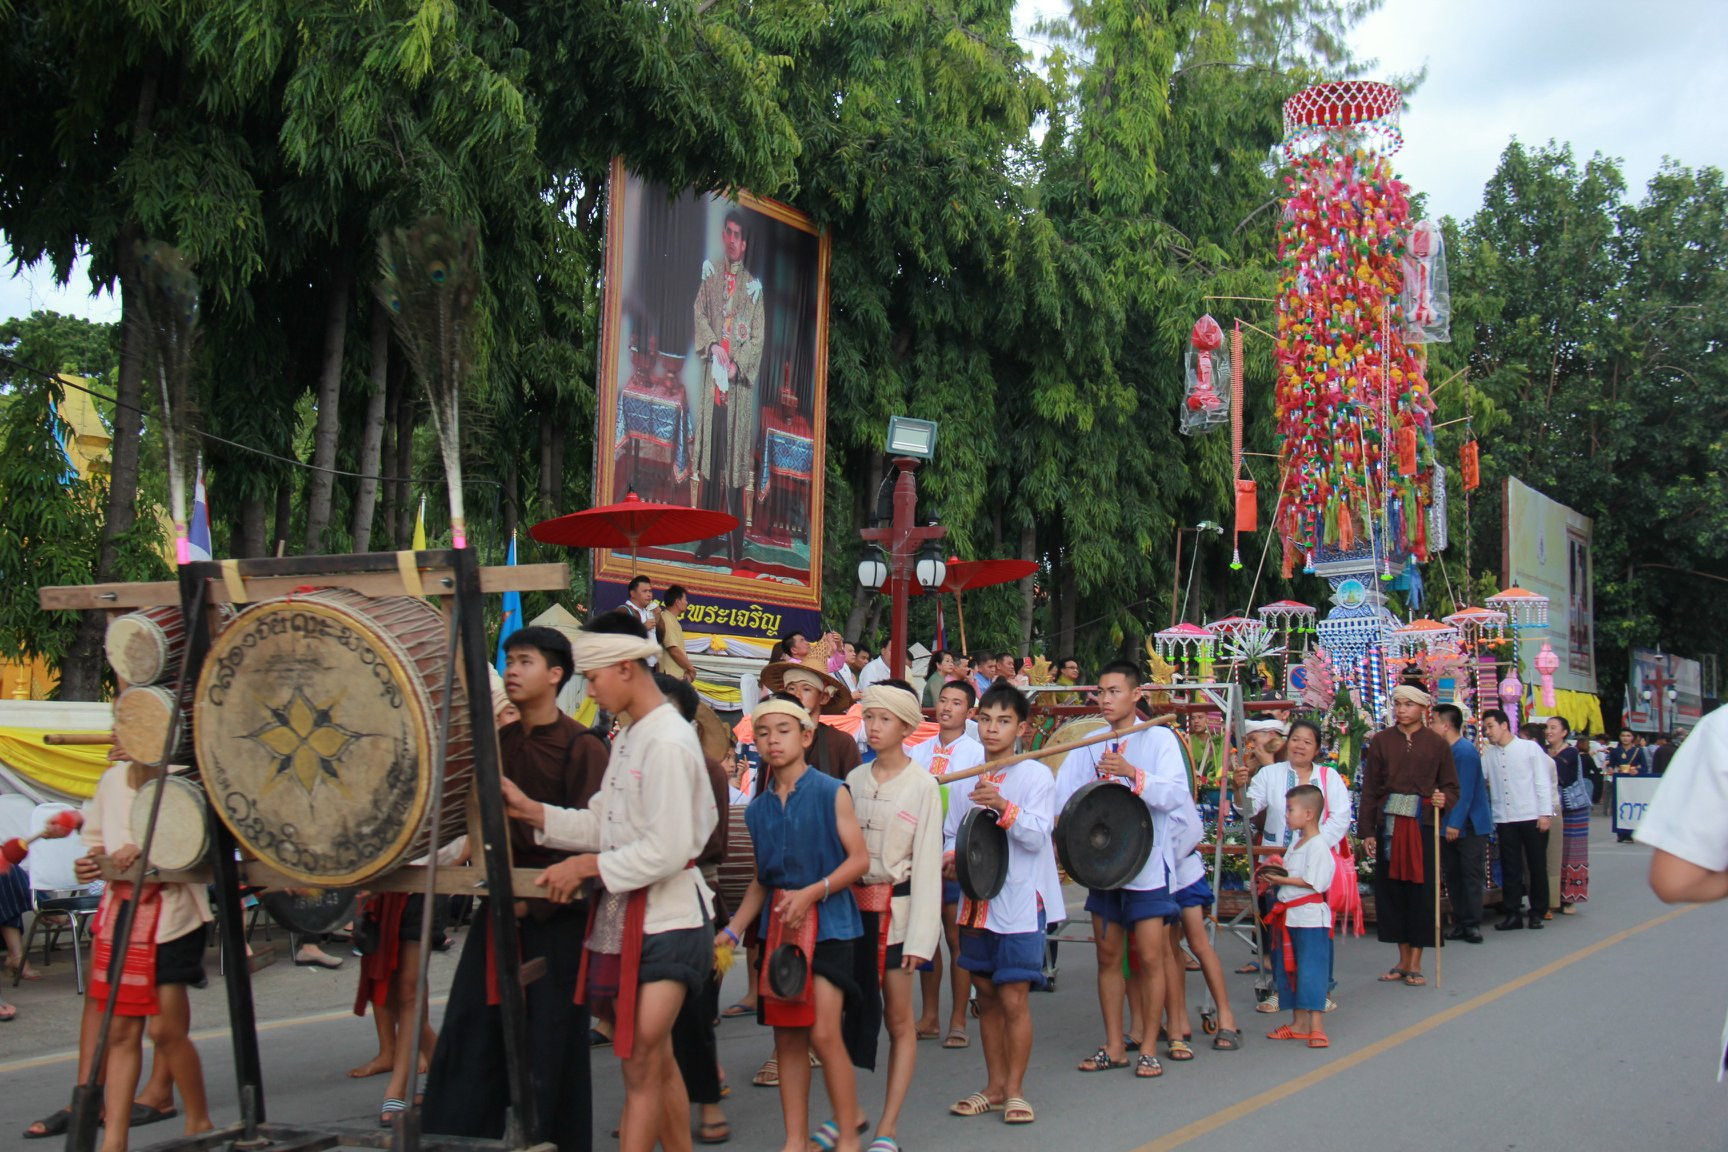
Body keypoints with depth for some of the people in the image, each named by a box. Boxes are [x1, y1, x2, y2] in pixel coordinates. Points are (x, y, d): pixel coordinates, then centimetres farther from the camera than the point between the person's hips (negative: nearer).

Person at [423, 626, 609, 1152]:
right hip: (502, 905, 6)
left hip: (555, 912, -6)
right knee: (471, 1031, 6)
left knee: (551, 1039, 2)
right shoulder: (499, 742, 10)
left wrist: (535, 900, -15)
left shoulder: (582, 746, -9)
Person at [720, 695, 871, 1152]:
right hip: (778, 925, 5)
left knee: (824, 1032, -11)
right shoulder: (758, 808, 10)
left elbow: (859, 859, -8)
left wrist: (811, 893, -18)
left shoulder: (831, 793, -5)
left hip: (827, 921, -5)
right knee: (787, 1037, 7)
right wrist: (733, 930, 8)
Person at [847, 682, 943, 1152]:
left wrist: (920, 935, -12)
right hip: (852, 902, 4)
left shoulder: (922, 785, -5)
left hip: (895, 905, -4)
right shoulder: (855, 779, 8)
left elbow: (927, 862, -8)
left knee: (899, 1020, 2)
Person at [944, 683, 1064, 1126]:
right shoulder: (964, 780, 10)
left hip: (1021, 900, -5)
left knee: (1014, 997, -5)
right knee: (986, 994, 12)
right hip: (977, 899, 5)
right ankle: (994, 1086, 22)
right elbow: (951, 832, 16)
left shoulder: (1035, 775, -5)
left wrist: (1002, 807, -28)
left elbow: (1037, 835, -14)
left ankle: (1015, 1089, 7)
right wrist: (950, 858, -5)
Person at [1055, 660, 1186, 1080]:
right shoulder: (1089, 744, 9)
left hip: (1147, 861, -4)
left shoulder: (1159, 738, -3)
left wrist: (1134, 774, -29)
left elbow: (1177, 794, -17)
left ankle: (1148, 1049, 9)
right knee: (1108, 954, 9)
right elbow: (1061, 796, 3)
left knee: (1150, 956, -2)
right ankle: (1114, 1047, 18)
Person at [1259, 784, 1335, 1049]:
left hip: (1311, 918, -10)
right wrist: (1274, 873, 3)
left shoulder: (1318, 845, -13)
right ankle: (1299, 1024, 21)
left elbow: (1314, 882, -20)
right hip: (1289, 917, 10)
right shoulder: (1296, 843, 16)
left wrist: (1283, 879, -15)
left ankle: (1317, 1027, -5)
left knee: (1311, 971, -8)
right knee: (1289, 970, 12)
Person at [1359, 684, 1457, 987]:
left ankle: (1415, 963, 9)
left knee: (1421, 891, -1)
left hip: (1423, 825, -1)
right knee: (1391, 890, 4)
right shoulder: (1381, 741, 5)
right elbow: (1370, 788, 4)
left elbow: (1451, 787, 7)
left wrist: (1443, 798, -16)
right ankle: (1403, 960, 17)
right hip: (1389, 823, 1)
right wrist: (1367, 830, -1)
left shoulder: (1437, 745, 4)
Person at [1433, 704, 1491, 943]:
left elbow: (1465, 792, -21)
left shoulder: (1466, 751, -17)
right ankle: (1460, 924, 15)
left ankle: (1472, 925, 1)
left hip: (1469, 826, -9)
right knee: (1452, 875, 9)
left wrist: (1455, 823, -22)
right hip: (1450, 826, 9)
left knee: (1472, 876, -2)